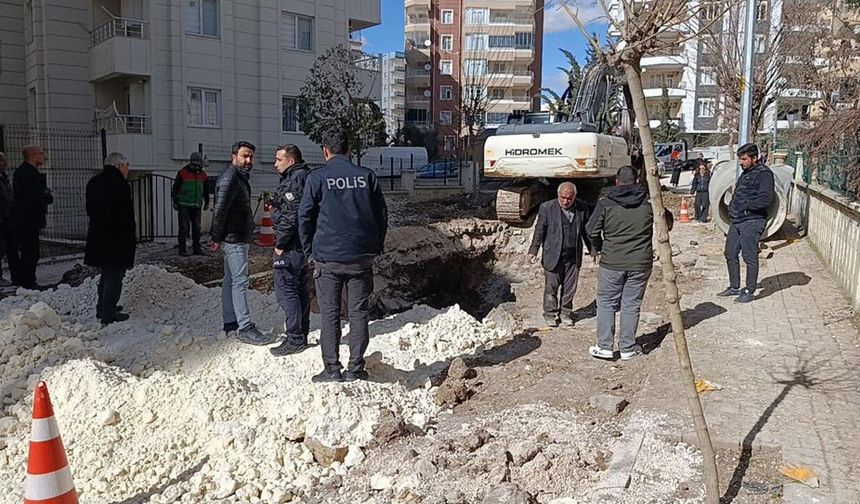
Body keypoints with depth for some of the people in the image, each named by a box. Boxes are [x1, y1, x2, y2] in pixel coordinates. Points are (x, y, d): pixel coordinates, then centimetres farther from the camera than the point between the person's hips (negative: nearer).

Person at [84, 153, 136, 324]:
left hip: (96, 236, 8)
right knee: (114, 275, -1)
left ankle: (102, 309, 29)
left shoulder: (93, 182, 10)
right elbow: (126, 215, -16)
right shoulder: (120, 185, -16)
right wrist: (132, 236, -6)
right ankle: (108, 314, 2)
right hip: (117, 238, -8)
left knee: (106, 273, 21)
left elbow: (89, 209, 15)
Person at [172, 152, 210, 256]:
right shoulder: (182, 173, -5)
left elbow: (206, 190, 20)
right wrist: (175, 202, -3)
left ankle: (197, 249, 14)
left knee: (197, 228, 7)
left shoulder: (203, 175, 9)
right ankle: (182, 249, 2)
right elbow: (175, 188, -1)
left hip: (197, 206, 4)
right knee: (184, 228, -3)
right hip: (184, 205, -4)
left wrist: (206, 202, 18)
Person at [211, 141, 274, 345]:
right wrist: (217, 238, -15)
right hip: (235, 240, -10)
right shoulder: (229, 179, -16)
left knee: (230, 281, 14)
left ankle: (230, 322, 23)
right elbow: (219, 210, -20)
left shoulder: (240, 178, 18)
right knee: (240, 282, -10)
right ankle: (246, 328, -10)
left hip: (239, 238, 10)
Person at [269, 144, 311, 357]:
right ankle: (302, 335, 25)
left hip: (292, 246, -11)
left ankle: (295, 339, -2)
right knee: (301, 289, 16)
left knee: (285, 289, -6)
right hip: (306, 244, 11)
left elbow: (291, 216, -23)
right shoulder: (305, 176, 16)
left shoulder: (295, 179, -17)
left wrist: (280, 244, -17)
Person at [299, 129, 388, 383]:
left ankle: (332, 369, 6)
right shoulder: (367, 176, 4)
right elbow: (382, 215, 7)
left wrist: (310, 251, 8)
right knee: (359, 312, 8)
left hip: (327, 257, -2)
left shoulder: (317, 177, -2)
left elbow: (304, 217, -1)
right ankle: (355, 368, 10)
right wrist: (377, 248, 14)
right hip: (362, 257, 2)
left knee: (329, 314, 6)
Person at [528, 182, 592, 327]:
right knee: (551, 287, 5)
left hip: (573, 257, 3)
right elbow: (539, 231, -2)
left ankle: (565, 313, 26)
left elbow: (585, 232, 15)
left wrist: (592, 250, 16)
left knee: (569, 288, 10)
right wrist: (534, 250, -9)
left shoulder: (582, 210, 4)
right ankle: (550, 314, 20)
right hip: (553, 256, -2)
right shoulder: (547, 208, -4)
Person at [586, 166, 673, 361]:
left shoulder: (606, 203, -5)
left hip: (611, 263, -1)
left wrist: (601, 248, 12)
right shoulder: (649, 202, 0)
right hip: (641, 263, 1)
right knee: (631, 305, 9)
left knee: (606, 303, 10)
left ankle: (604, 346, 8)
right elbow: (668, 221, 12)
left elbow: (591, 231, -5)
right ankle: (628, 348, 16)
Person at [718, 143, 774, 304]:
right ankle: (734, 287, 25)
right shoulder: (745, 173, 18)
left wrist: (745, 205, -18)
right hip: (737, 220, 9)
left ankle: (750, 291, 7)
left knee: (749, 256, -3)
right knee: (730, 253, 13)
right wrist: (732, 207, 11)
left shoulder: (763, 173, -11)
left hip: (752, 221, -9)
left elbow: (767, 199, -21)